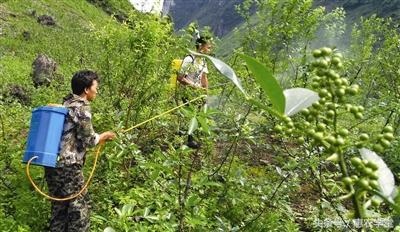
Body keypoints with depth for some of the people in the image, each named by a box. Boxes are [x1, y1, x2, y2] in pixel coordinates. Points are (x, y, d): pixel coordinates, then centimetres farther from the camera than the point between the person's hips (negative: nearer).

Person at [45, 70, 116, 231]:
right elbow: (89, 140, -12)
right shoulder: (82, 108, -12)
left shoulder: (66, 104, 15)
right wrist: (104, 135, 6)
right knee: (78, 206, 3)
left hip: (53, 163, 9)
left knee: (59, 206, 17)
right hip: (68, 166, -9)